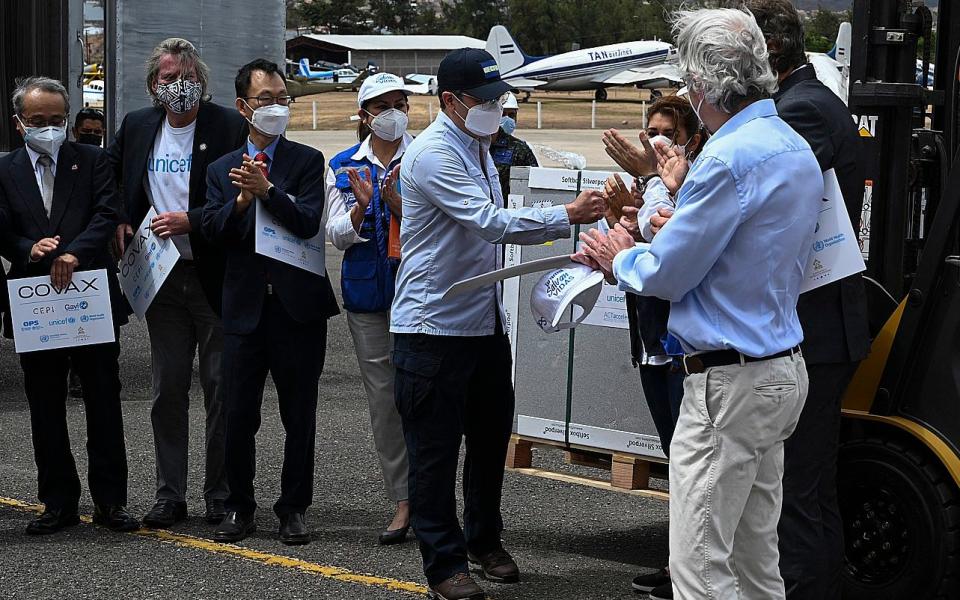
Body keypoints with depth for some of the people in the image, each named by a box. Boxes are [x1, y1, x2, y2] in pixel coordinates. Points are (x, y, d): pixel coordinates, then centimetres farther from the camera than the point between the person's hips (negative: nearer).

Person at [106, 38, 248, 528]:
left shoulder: (229, 127, -8)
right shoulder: (137, 126, 6)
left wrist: (189, 221, -19)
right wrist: (118, 222, 8)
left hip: (216, 278, -4)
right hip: (162, 279, 4)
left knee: (221, 390, 3)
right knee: (167, 391, 9)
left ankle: (221, 496, 13)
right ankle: (170, 496, 17)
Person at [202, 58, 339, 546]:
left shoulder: (307, 161, 2)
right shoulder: (222, 169, 11)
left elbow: (307, 223, -12)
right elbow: (213, 230, -1)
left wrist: (266, 190, -22)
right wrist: (241, 201, -18)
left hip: (298, 305, -2)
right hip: (245, 305, 2)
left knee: (299, 416, 5)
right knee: (238, 415, 4)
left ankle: (293, 509, 16)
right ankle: (239, 508, 18)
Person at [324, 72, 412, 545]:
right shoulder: (344, 167, 8)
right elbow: (337, 235, 2)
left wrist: (399, 204, -23)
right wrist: (361, 207, -17)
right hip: (367, 293, 3)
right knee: (383, 400, 5)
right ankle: (403, 501, 12)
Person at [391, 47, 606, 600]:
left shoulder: (480, 149, 12)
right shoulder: (433, 154, -18)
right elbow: (490, 222, -25)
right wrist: (568, 216, -25)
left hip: (485, 322, 9)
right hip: (434, 325, -9)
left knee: (491, 438, 18)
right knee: (436, 450, 1)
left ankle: (485, 541, 36)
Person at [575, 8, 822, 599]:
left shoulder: (730, 158, -20)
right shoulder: (796, 149, 12)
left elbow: (665, 276, -14)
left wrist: (621, 259, 7)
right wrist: (685, 193, 28)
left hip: (730, 383, -10)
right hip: (783, 369, 10)